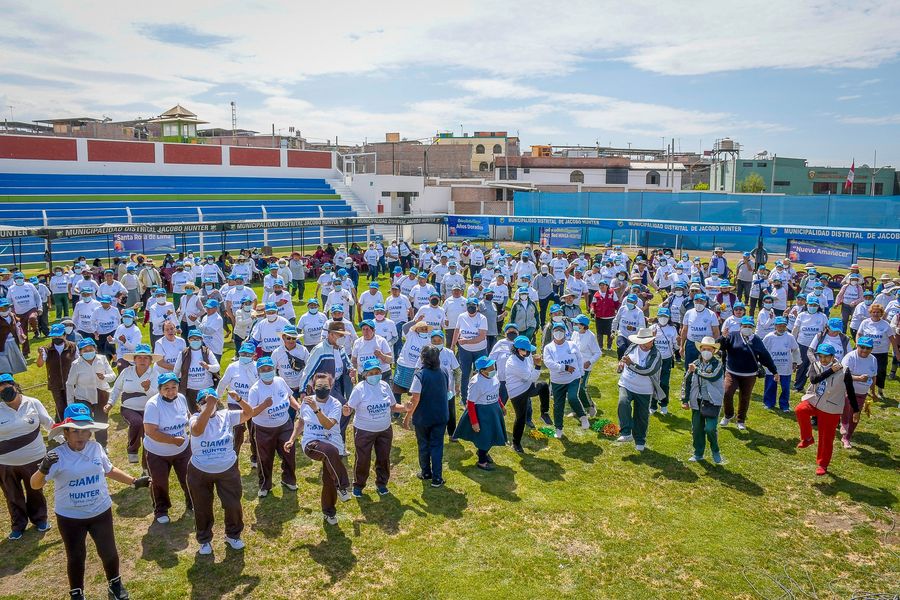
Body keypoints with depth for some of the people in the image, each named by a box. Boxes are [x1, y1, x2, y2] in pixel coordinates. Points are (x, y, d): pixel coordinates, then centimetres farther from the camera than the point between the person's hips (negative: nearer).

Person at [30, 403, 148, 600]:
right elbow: (35, 485, -21)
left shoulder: (96, 448, -8)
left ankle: (115, 584, 42)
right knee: (75, 556, 15)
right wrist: (43, 469, -42)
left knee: (108, 551, 16)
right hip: (69, 517, -2)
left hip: (101, 512, 3)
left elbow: (109, 470, 9)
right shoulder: (57, 456, -18)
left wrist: (134, 481, 8)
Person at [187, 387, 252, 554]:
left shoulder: (226, 415, -7)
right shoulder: (196, 418, -14)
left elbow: (249, 413, -14)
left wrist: (238, 399, -32)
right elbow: (198, 430, -37)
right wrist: (208, 406, -47)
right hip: (200, 472, -1)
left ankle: (233, 535, 36)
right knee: (202, 509, 15)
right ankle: (205, 540, 37)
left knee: (233, 505, 10)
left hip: (228, 470, 2)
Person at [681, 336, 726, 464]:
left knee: (710, 428, -12)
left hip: (712, 401, -4)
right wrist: (685, 400, 6)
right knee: (696, 429, 9)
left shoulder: (717, 364, -4)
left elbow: (712, 376, -24)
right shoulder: (694, 364, 6)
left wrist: (696, 370, -15)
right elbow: (687, 382, 9)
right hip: (696, 401, 4)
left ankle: (715, 451, 14)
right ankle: (698, 453, 26)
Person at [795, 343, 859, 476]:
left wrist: (856, 411, 4)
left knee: (826, 439, 4)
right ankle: (807, 438, -8)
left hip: (831, 409, -2)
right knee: (800, 410, -32)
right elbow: (813, 379, -24)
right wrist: (831, 371, -25)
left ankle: (822, 464, 25)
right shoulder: (815, 366, -3)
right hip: (812, 400, 2)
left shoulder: (843, 371, -10)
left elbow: (850, 392, -1)